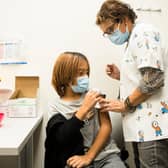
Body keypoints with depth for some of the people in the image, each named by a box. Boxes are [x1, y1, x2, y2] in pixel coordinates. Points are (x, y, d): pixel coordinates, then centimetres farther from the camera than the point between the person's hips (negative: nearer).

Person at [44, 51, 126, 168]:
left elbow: (106, 126, 2)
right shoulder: (56, 107, 4)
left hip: (104, 155, 2)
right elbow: (61, 137, -11)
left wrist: (88, 156, -8)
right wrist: (84, 108, -15)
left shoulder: (94, 95, 9)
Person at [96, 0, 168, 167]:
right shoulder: (134, 40, 21)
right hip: (142, 126, 10)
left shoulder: (143, 33, -9)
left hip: (153, 125, -10)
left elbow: (153, 79, -19)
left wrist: (125, 104, -11)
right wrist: (120, 76, 11)